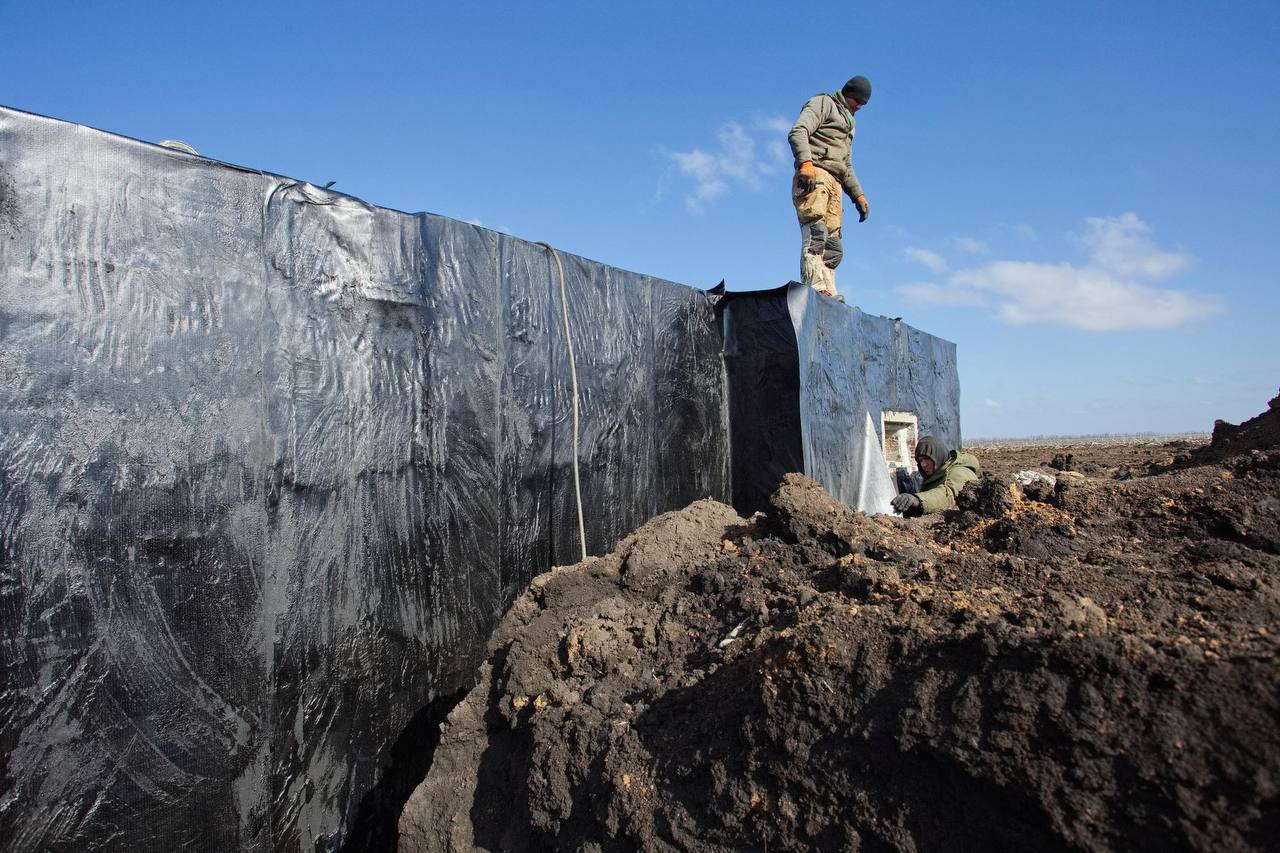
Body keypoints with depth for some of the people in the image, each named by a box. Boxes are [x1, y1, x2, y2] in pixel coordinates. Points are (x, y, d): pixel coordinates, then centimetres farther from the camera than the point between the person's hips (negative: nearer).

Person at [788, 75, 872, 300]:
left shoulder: (848, 123, 37)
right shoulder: (823, 103, 11)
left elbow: (847, 167, 38)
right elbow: (798, 132, -8)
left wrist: (858, 195, 24)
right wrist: (805, 162, -24)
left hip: (834, 183, 9)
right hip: (814, 175, -9)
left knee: (833, 245, 0)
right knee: (816, 231, -25)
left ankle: (829, 294, -4)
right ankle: (816, 287, -37)